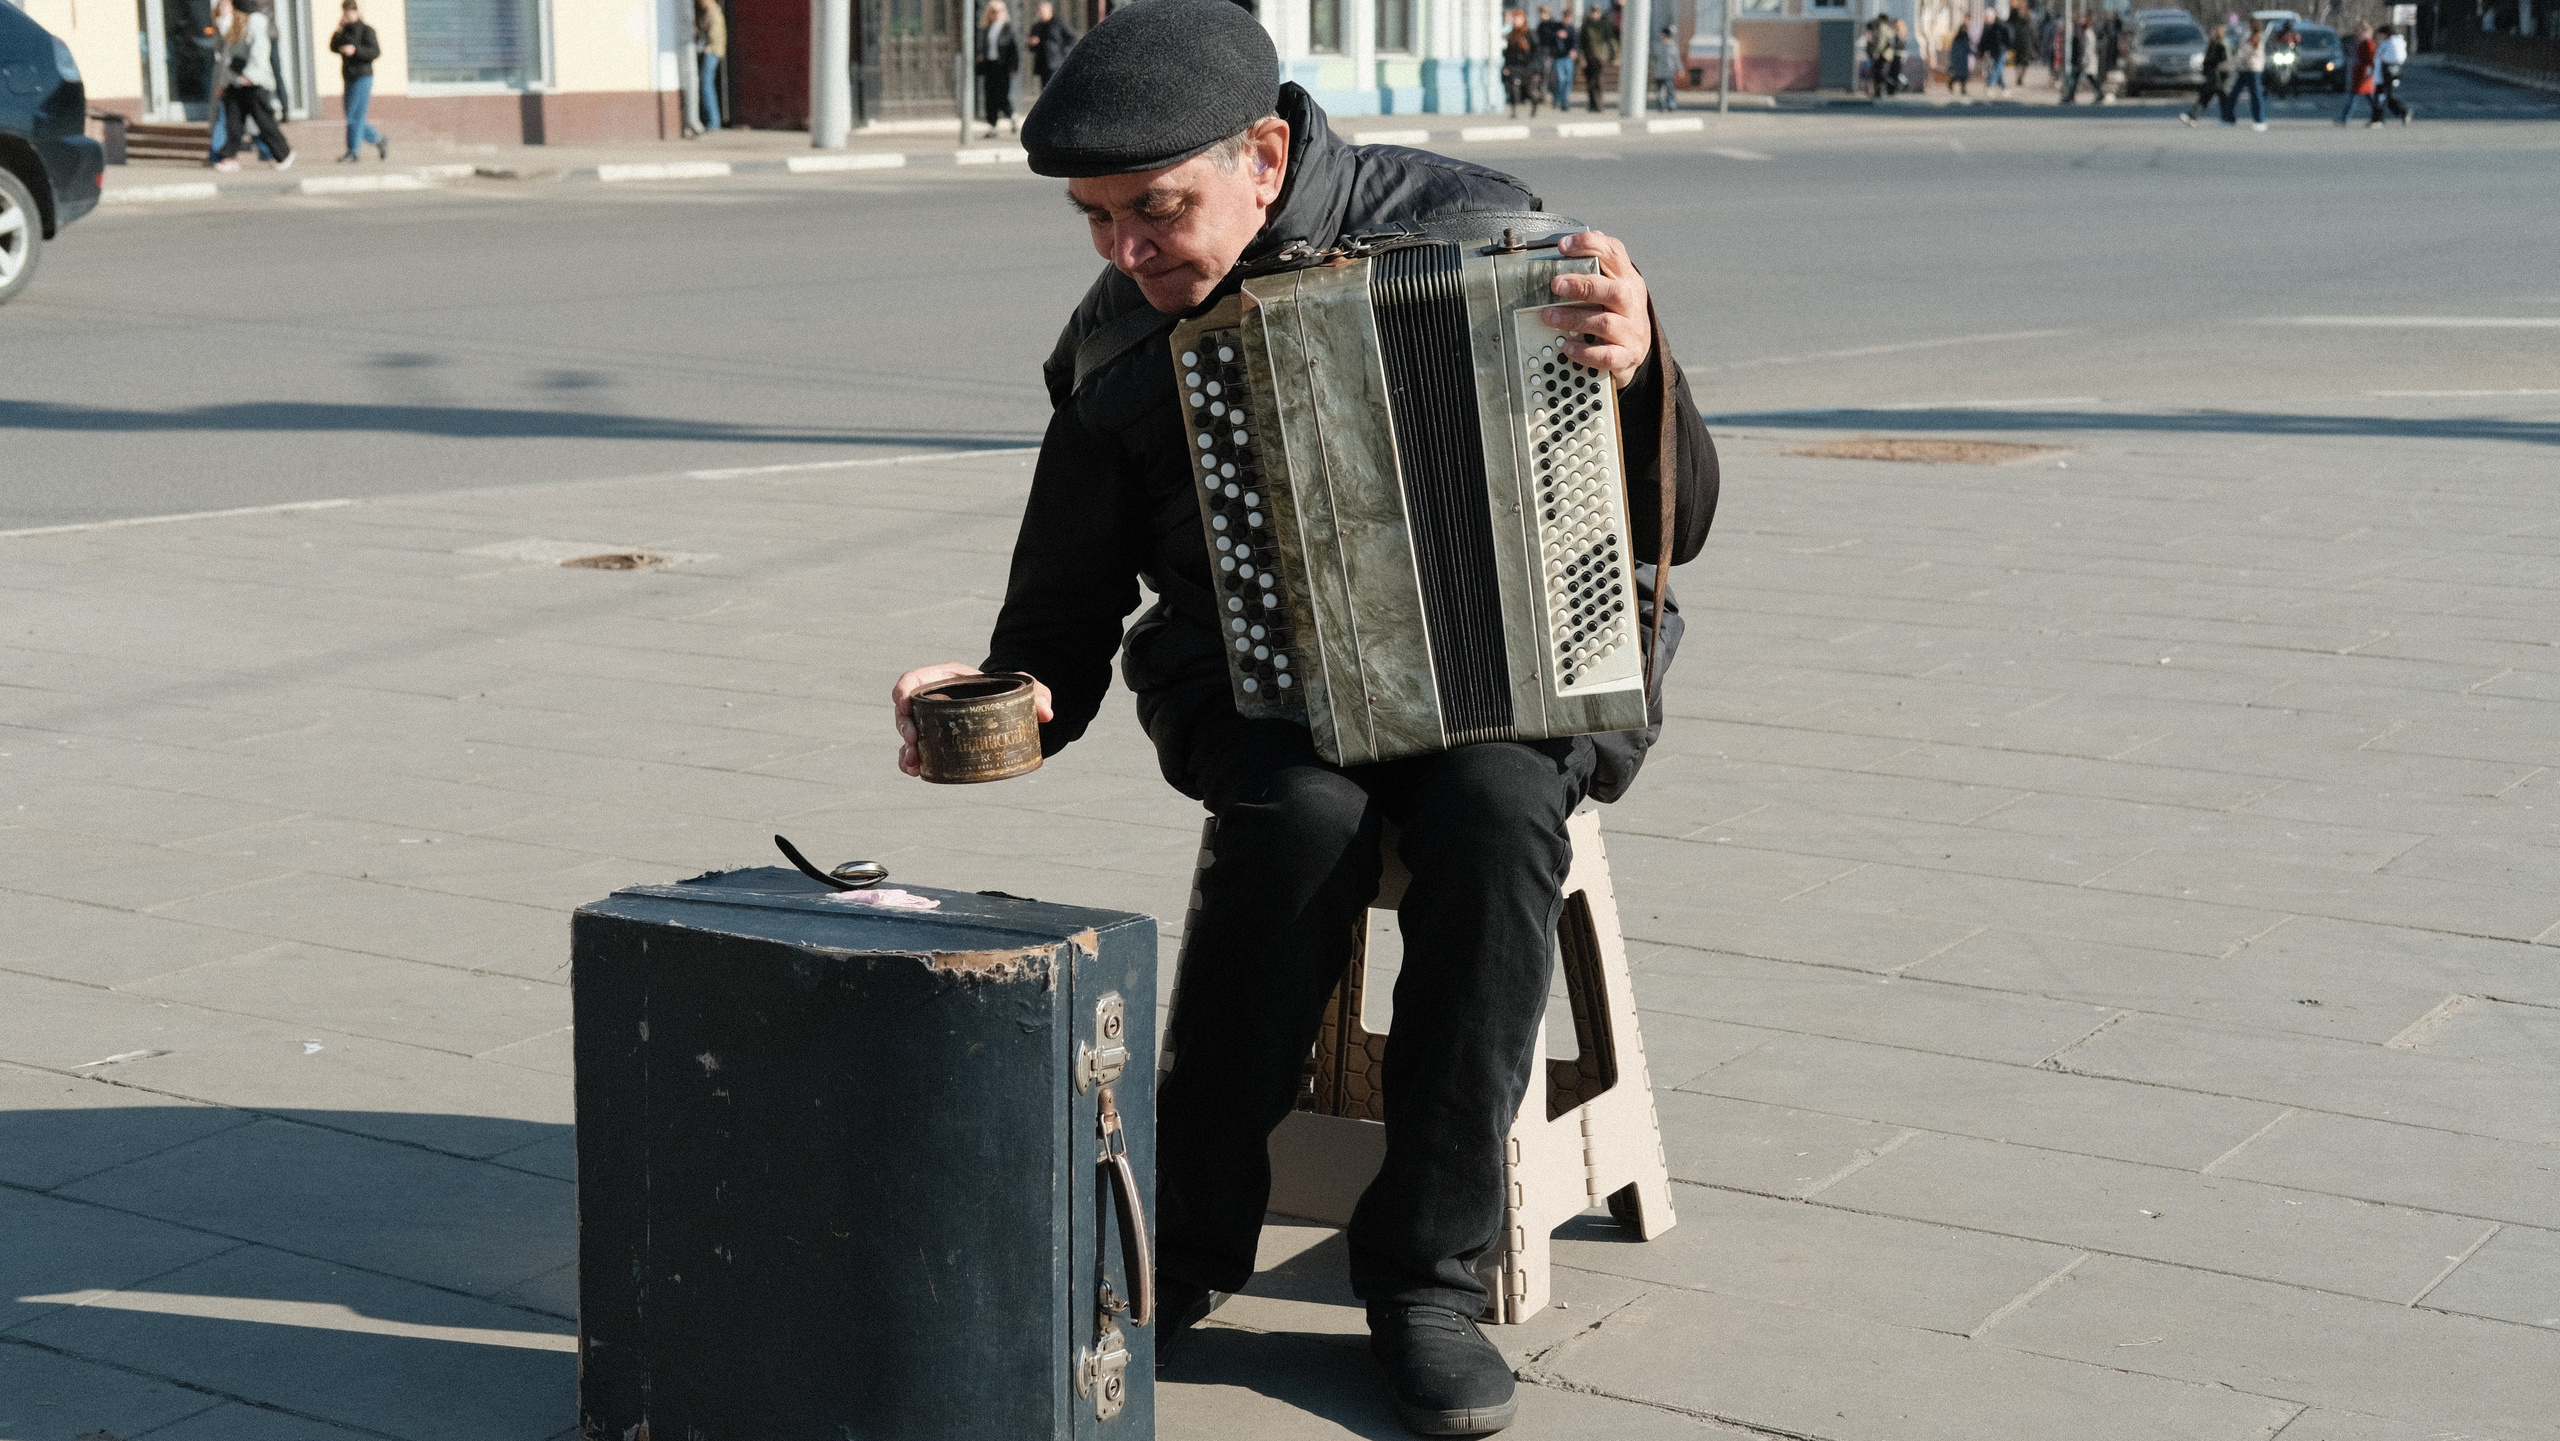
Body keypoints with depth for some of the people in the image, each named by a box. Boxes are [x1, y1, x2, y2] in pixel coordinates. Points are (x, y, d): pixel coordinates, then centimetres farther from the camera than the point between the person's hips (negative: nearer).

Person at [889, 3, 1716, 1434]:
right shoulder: (1116, 350, -2)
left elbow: (1674, 522, -10)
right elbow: (1066, 625, 5)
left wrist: (1639, 372, -31)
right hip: (1258, 685, 1)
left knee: (1491, 807, -34)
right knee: (1308, 811, -33)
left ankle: (1429, 1269, -22)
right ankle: (1191, 1233, -16)